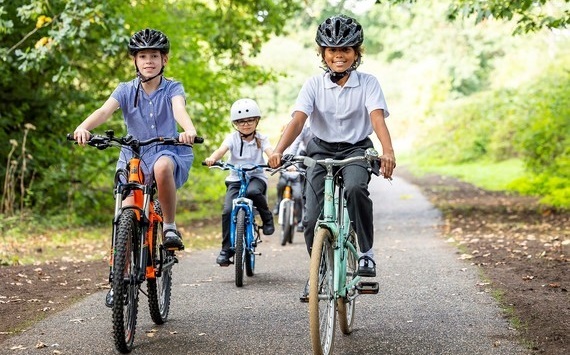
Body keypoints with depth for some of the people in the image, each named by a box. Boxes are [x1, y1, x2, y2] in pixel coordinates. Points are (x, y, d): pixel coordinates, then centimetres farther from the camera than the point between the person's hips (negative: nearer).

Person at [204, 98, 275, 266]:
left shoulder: (261, 139, 1)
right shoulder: (232, 138, 0)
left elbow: (270, 151, -18)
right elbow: (222, 149, -18)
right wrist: (212, 158, -41)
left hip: (256, 177, -1)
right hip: (235, 179, 1)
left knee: (253, 191, -37)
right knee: (228, 210, -18)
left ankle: (267, 218, -9)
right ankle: (226, 249, -4)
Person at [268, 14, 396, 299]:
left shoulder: (368, 83, -6)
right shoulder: (314, 85, -3)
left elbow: (377, 118, -21)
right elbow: (298, 119, -16)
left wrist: (388, 151, -40)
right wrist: (278, 150, -34)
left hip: (356, 149, -2)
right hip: (321, 150, 2)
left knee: (355, 188, -35)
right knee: (313, 219, -9)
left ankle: (366, 251, -17)